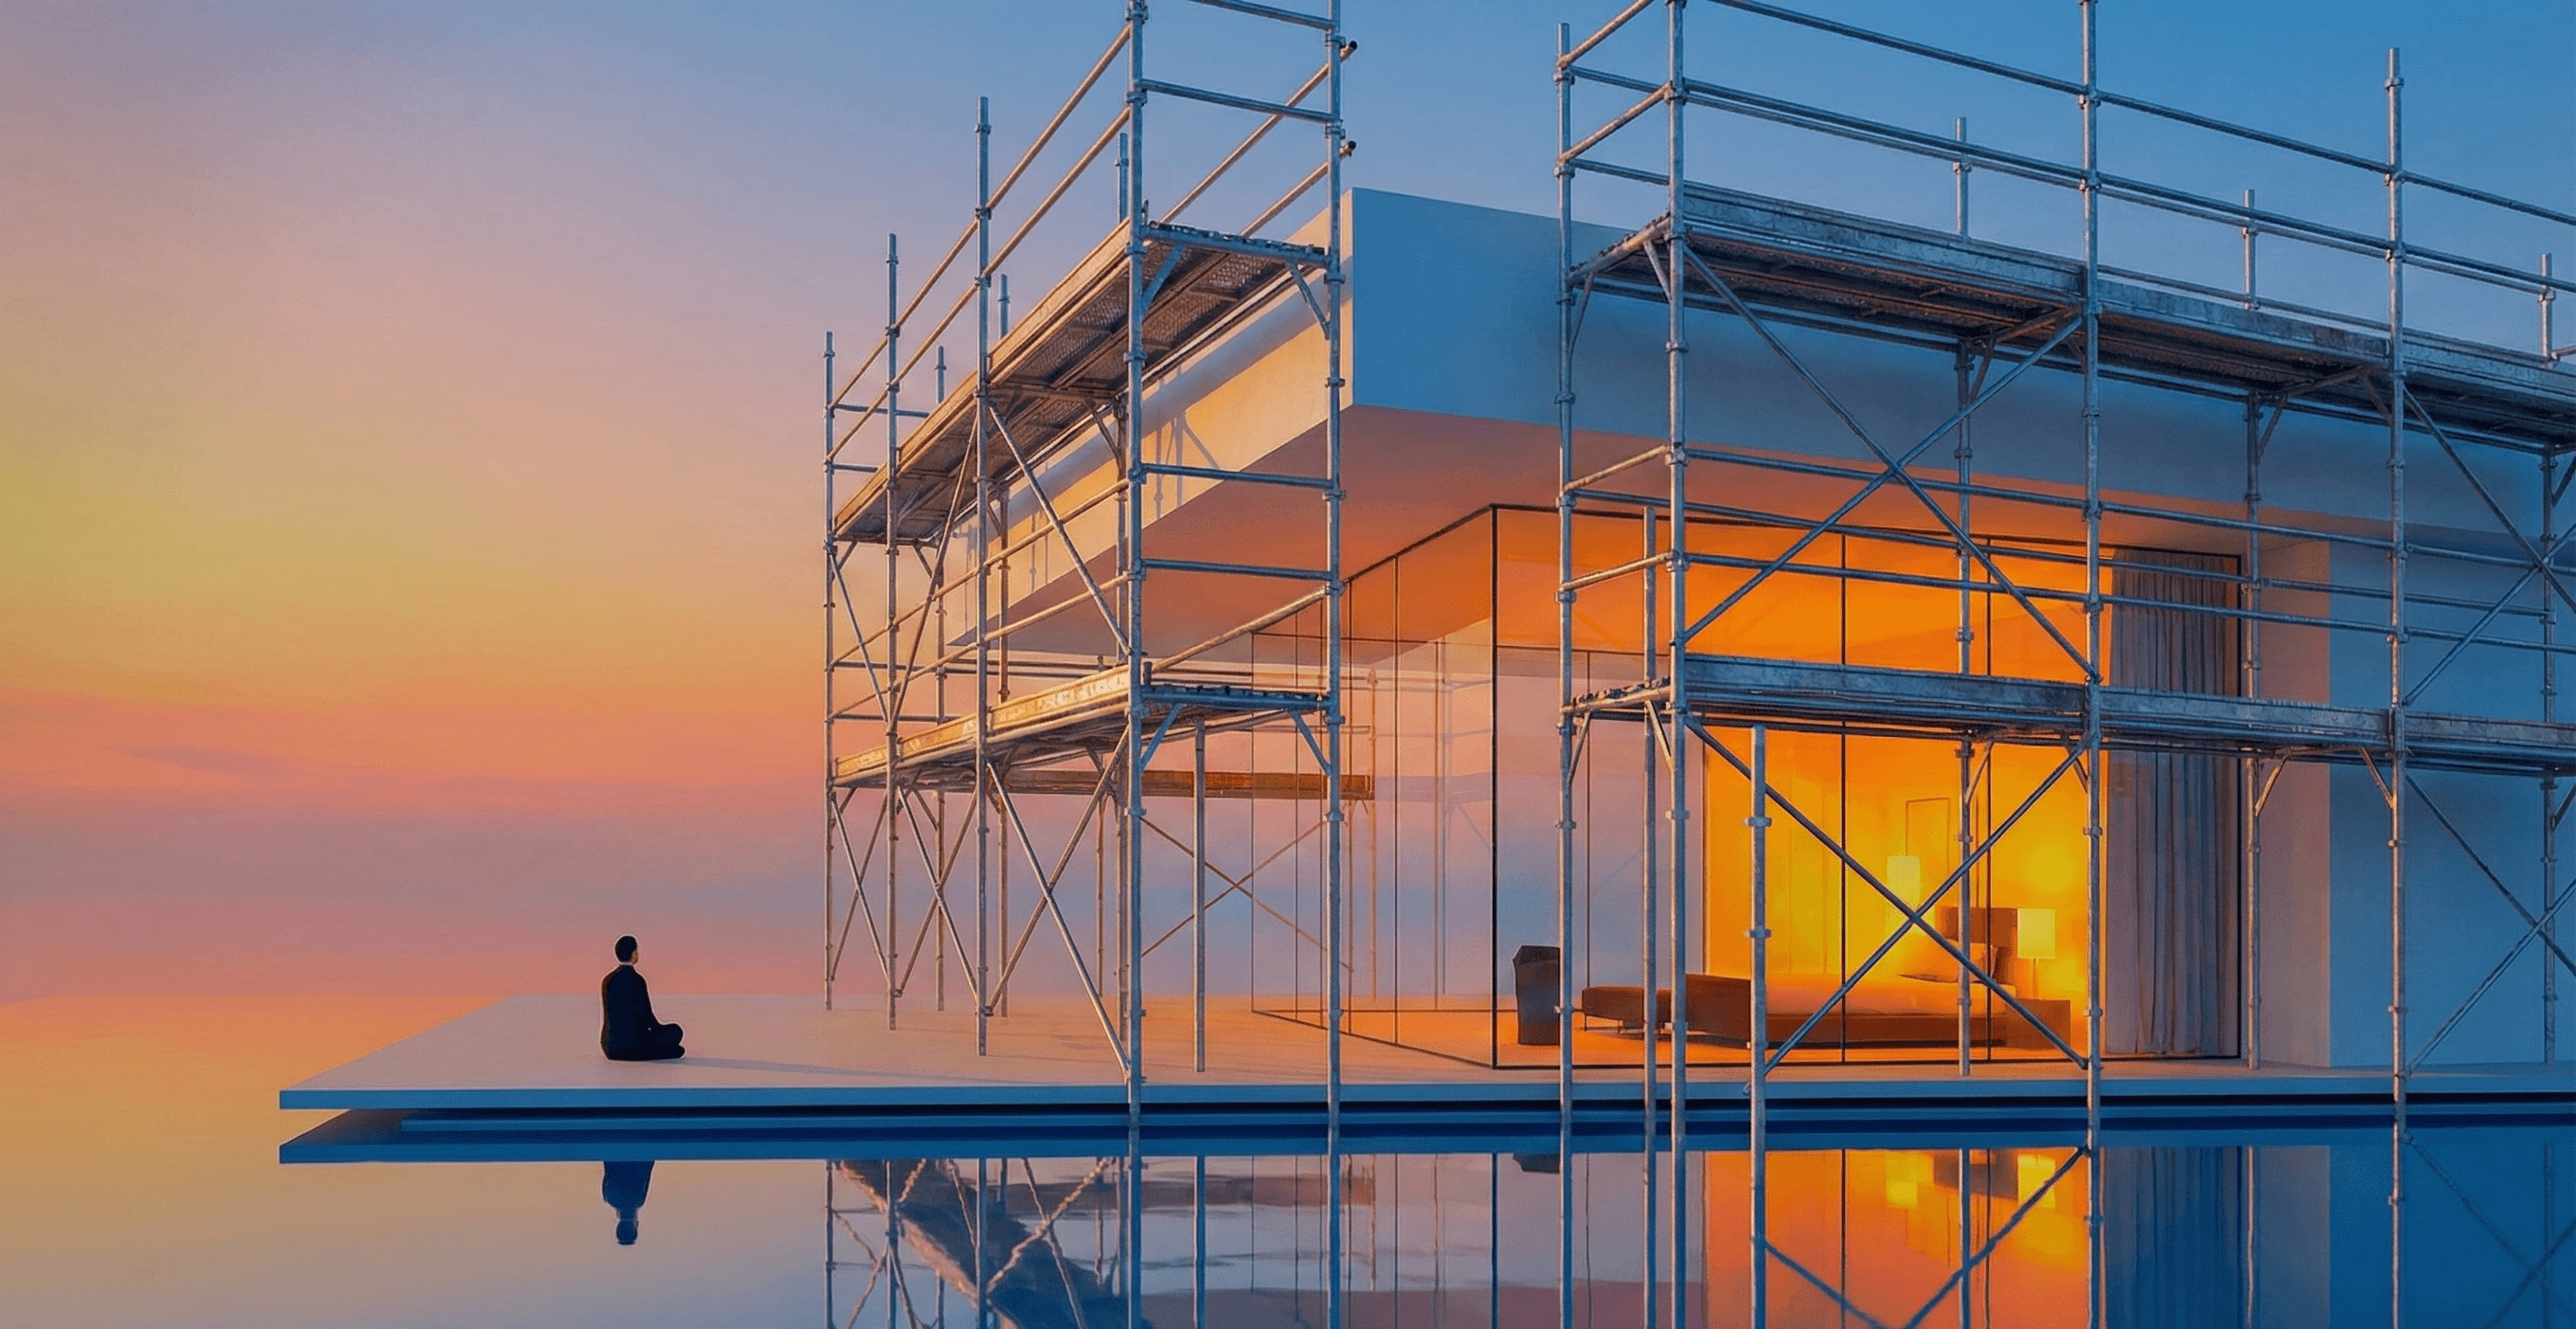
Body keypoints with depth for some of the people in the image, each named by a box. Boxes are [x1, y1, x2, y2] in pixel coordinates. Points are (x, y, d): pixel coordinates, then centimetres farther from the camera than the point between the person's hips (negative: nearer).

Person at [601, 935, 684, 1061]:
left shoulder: (607, 979, 8)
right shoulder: (636, 980, -14)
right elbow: (645, 1015, -11)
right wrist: (661, 1029, 11)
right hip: (632, 1044, -8)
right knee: (675, 1030, 10)